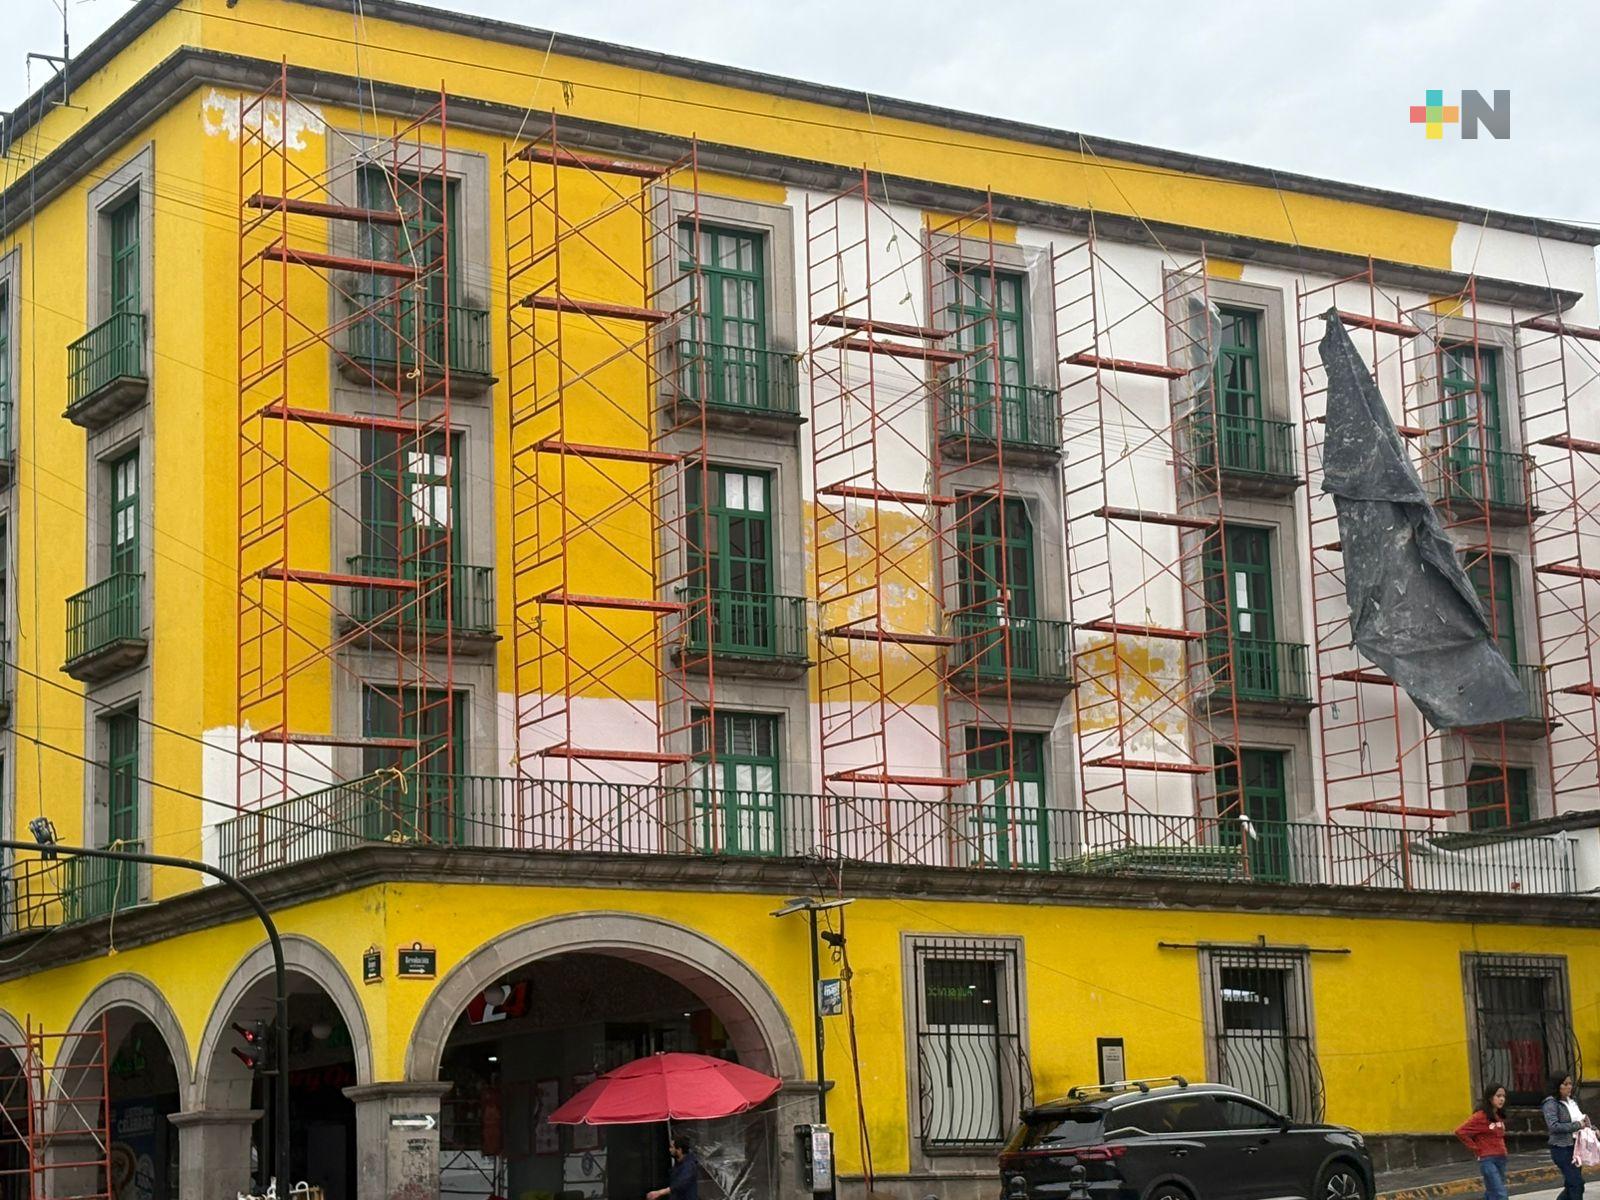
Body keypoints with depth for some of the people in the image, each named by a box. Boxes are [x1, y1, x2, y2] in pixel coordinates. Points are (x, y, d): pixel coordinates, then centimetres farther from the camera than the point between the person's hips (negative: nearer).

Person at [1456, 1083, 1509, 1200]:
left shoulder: (1499, 1116, 9)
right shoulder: (1480, 1116, -14)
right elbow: (1460, 1132, -18)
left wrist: (1502, 1149, 11)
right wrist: (1475, 1149, -12)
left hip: (1501, 1159, 8)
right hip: (1488, 1160, -8)